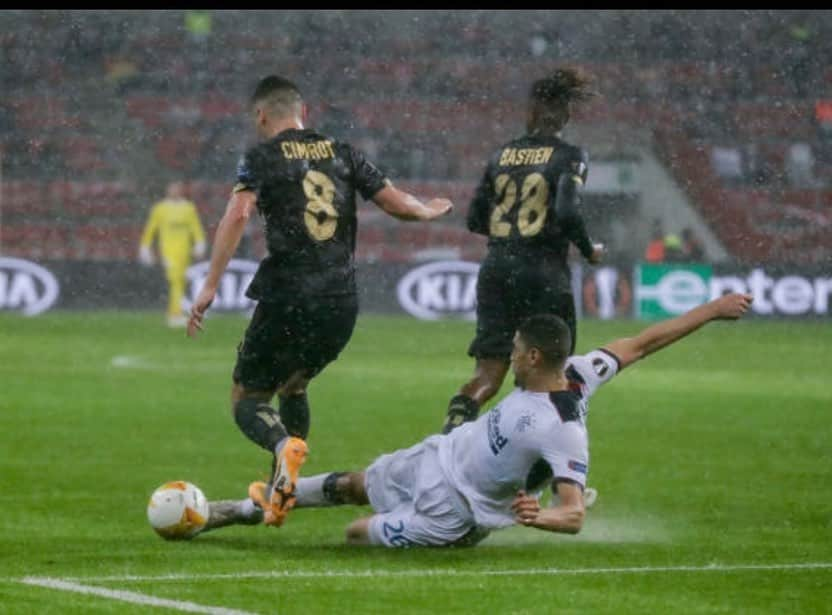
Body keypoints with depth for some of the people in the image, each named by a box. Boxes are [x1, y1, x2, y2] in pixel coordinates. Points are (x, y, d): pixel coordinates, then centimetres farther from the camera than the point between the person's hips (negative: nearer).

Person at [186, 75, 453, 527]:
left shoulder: (262, 158, -2)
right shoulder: (342, 153, 10)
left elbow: (237, 215, -17)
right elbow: (395, 203, 8)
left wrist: (210, 287, -19)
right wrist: (429, 212, 31)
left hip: (286, 299, -5)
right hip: (342, 302, 5)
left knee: (247, 399, 8)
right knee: (292, 385, 29)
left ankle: (284, 446, -25)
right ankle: (284, 489, 22)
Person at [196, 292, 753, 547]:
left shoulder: (563, 431, -38)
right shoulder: (575, 374, -16)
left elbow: (575, 515, -41)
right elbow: (641, 344, -9)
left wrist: (539, 517, -62)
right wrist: (710, 310, -6)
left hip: (451, 511, -9)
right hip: (435, 458, 9)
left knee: (356, 534, -5)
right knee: (350, 486, 23)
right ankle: (256, 507, 39)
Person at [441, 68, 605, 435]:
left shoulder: (503, 154, 9)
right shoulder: (569, 157, -5)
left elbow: (475, 219, 11)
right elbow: (567, 213, -18)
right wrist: (589, 252, -1)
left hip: (496, 268, 4)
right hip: (543, 273, -4)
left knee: (489, 373, 2)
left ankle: (459, 415, -26)